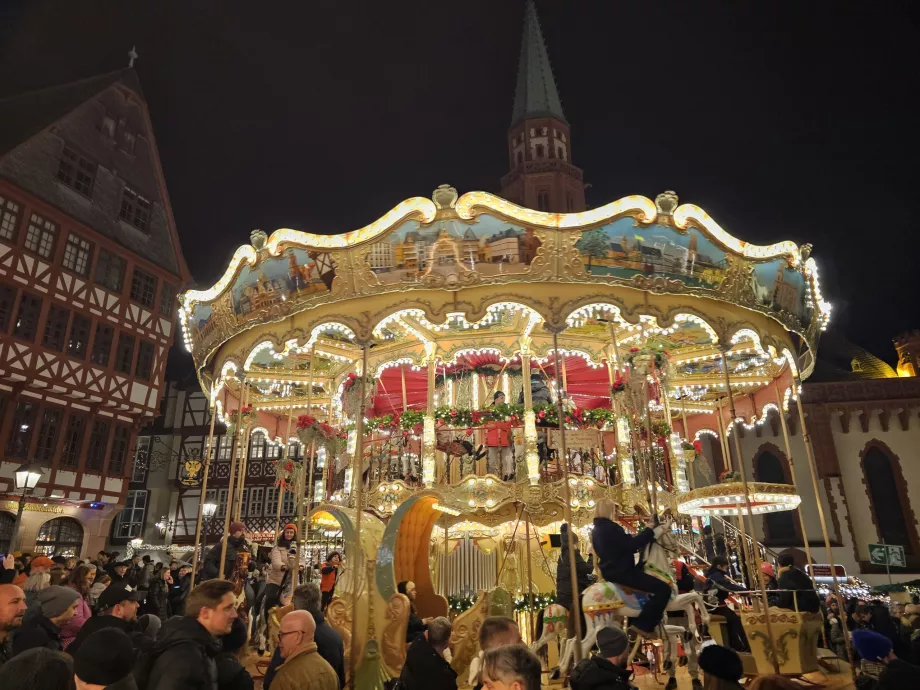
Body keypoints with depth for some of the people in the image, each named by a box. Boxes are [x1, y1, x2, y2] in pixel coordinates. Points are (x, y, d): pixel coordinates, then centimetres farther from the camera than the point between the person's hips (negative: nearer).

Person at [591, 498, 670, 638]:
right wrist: (651, 531, -14)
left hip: (610, 570, 10)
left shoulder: (597, 529, 12)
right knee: (664, 588, -11)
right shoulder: (610, 527, -19)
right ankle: (643, 625, -9)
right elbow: (630, 544, -22)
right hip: (620, 571, -10)